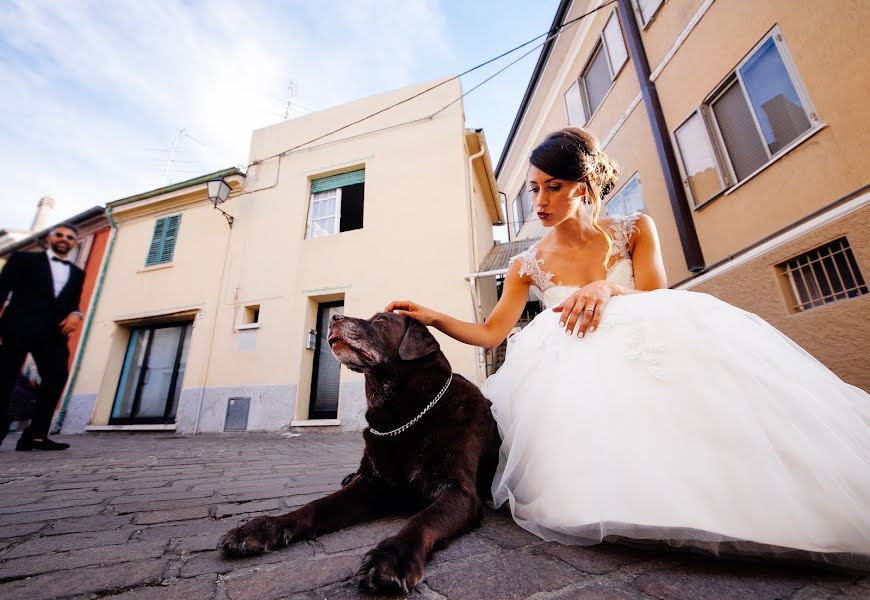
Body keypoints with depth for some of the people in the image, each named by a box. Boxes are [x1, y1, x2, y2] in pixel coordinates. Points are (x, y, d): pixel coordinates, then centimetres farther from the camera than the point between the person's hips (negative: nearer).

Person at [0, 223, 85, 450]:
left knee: (57, 376, -11)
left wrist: (75, 314, -4)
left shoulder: (77, 273, 23)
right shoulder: (24, 259, 13)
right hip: (19, 327, -3)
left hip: (54, 331, 3)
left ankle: (35, 435, -8)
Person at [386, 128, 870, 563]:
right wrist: (432, 317, -16)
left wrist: (606, 287, -27)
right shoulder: (528, 265, 2)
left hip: (645, 349, 0)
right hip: (577, 372, 1)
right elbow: (490, 333, -2)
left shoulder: (635, 231, 4)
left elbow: (656, 301, -6)